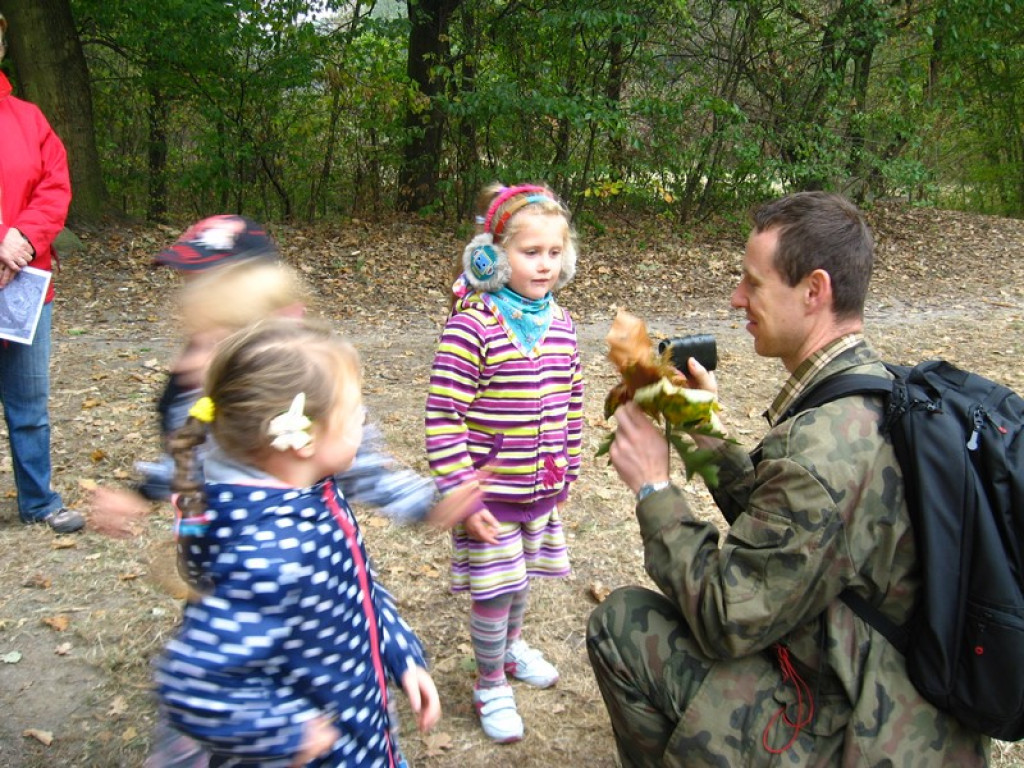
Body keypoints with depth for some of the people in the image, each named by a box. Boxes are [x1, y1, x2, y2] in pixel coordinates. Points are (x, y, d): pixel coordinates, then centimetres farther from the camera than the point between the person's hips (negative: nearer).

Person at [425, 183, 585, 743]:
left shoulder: (560, 324, 0)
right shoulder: (471, 326, -20)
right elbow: (442, 419, -20)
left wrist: (566, 469, 14)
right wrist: (461, 496, -19)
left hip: (543, 489, 6)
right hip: (490, 493, -6)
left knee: (521, 577, 23)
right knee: (493, 591, 6)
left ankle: (512, 646, 50)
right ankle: (490, 685, 29)